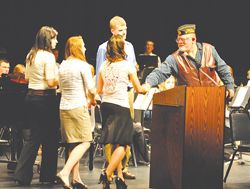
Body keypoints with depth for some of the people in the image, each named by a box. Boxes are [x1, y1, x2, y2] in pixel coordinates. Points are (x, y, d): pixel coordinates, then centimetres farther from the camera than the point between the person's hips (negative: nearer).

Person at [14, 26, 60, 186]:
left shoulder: (31, 55, 10)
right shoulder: (48, 56, -14)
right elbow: (51, 82, -19)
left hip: (31, 96, 7)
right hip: (46, 99, -7)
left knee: (32, 136, 10)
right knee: (50, 137, 5)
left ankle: (23, 174, 5)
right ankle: (48, 175, 13)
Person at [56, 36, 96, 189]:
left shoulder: (62, 66, 11)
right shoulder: (83, 65, -10)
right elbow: (91, 88, -10)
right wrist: (93, 100, 12)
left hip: (64, 107, 7)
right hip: (78, 107, -7)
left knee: (73, 144, 11)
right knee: (84, 142, -5)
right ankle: (65, 172, -20)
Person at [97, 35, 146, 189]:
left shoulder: (104, 66, 7)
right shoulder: (127, 66, -6)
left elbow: (99, 90, 14)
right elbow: (139, 89, 1)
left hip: (106, 105, 6)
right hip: (121, 107, -6)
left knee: (115, 143, 14)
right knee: (122, 144, -5)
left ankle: (120, 176, 17)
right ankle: (107, 175, -18)